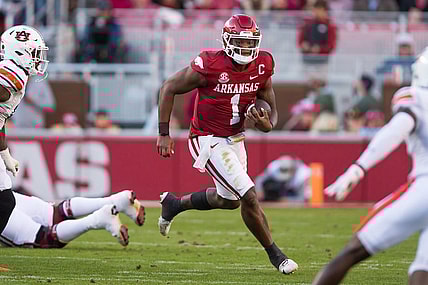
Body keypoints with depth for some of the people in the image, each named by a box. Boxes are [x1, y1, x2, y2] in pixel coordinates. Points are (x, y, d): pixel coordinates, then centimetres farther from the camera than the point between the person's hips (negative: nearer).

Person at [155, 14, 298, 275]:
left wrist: (267, 124, -21)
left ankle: (174, 204, 47)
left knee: (229, 200, 24)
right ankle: (274, 254, 3)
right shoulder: (210, 66, -24)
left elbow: (272, 109, 4)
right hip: (208, 140, -8)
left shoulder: (262, 67, -8)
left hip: (235, 138, 8)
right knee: (249, 197, -14)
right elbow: (169, 88, -12)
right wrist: (164, 134, -12)